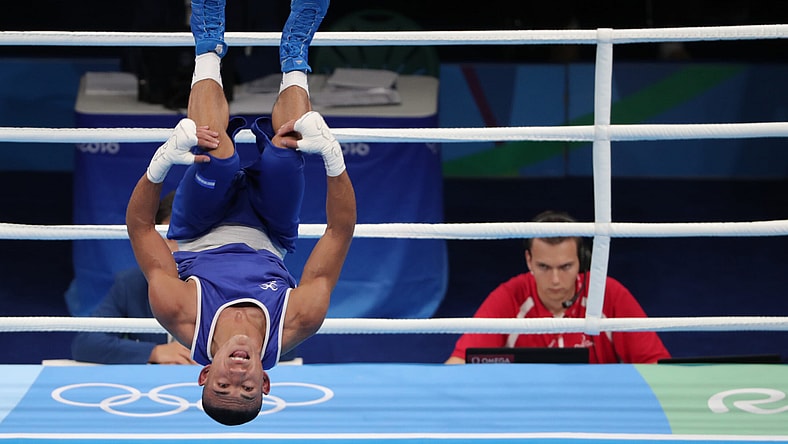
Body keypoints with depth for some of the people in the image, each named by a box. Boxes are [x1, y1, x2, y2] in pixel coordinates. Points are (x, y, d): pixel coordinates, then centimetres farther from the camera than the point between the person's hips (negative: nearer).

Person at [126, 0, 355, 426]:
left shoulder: (181, 315, -43)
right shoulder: (298, 323, -41)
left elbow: (140, 227, -37)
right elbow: (341, 231, -38)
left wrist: (162, 161, -53)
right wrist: (332, 156, -50)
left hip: (199, 238, 0)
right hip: (268, 239, 0)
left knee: (218, 155, -31)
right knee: (285, 150, -27)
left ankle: (208, 49, 3)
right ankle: (294, 62, 11)